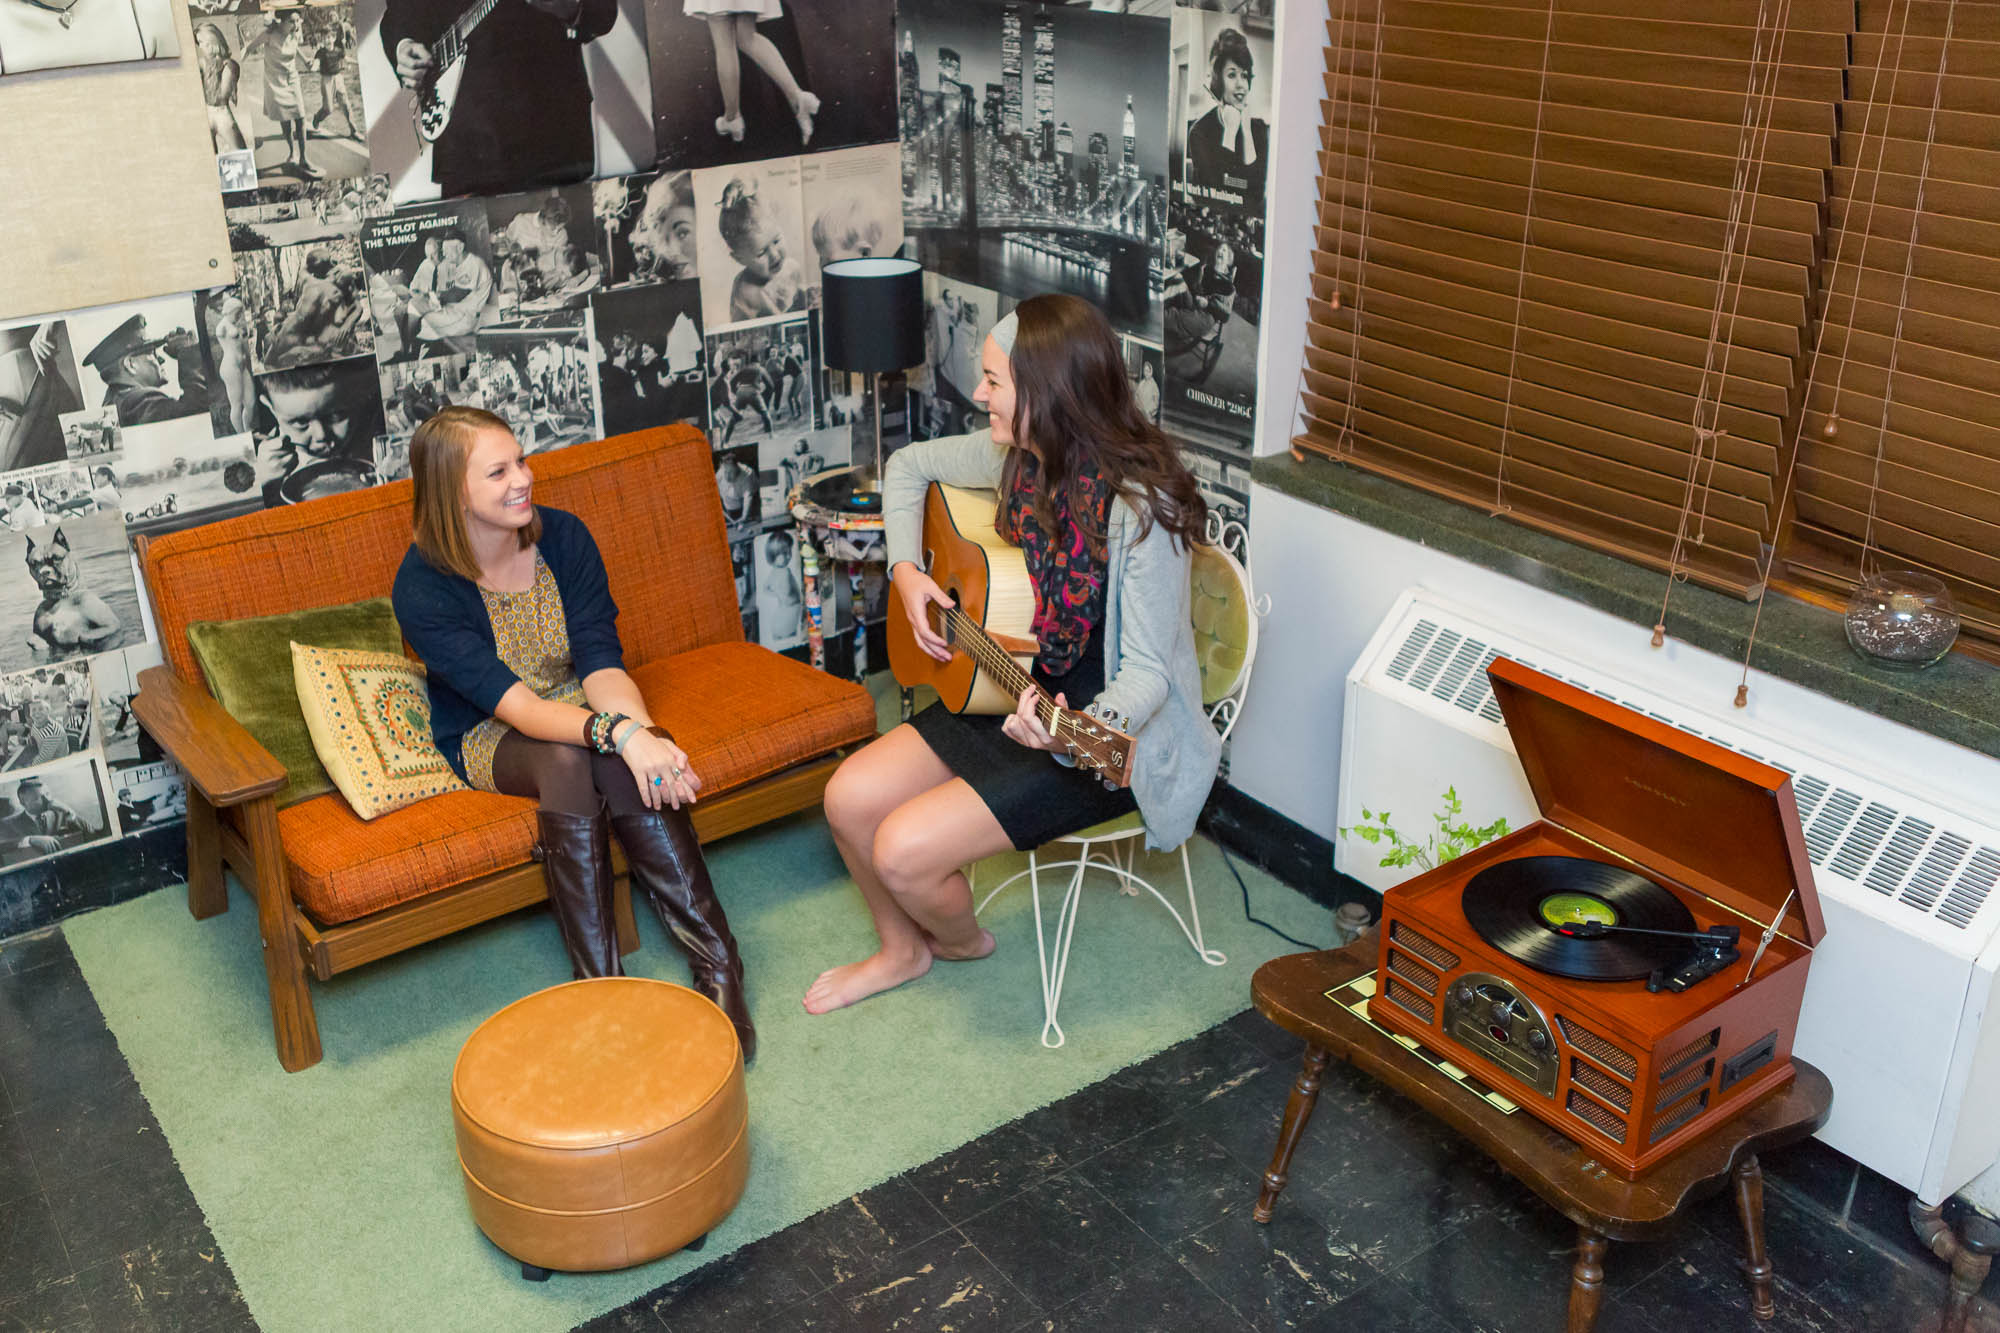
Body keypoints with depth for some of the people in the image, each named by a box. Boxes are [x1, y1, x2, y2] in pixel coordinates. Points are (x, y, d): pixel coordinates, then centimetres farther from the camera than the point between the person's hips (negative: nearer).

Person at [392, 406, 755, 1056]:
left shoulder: (563, 536, -10)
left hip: (578, 708, 3)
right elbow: (511, 702, -31)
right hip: (487, 738, -3)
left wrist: (646, 733, -38)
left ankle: (716, 964, -29)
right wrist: (619, 734, -47)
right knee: (565, 760, -37)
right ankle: (599, 984, -33)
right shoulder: (423, 588, -21)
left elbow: (601, 662, -17)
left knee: (633, 770, -33)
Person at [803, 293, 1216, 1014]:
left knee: (904, 851, -16)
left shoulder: (1139, 507, -27)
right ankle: (903, 950, 26)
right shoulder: (1017, 456, -4)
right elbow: (909, 463, 14)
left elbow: (1147, 670, -25)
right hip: (1007, 693, 8)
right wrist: (906, 571, 0)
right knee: (850, 798, -2)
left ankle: (960, 939, 21)